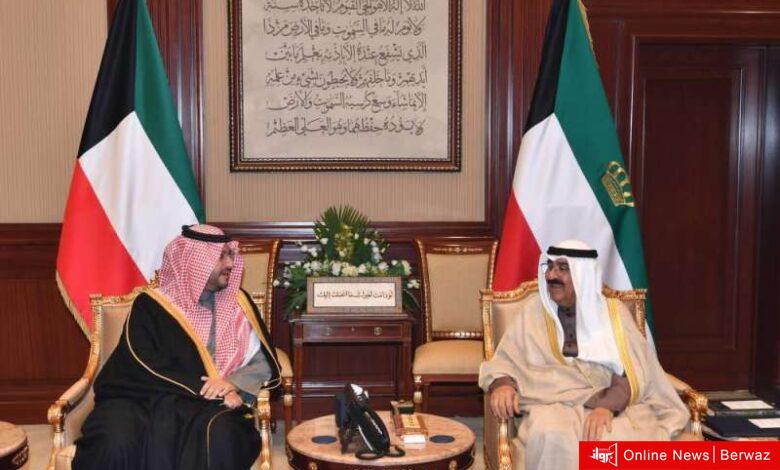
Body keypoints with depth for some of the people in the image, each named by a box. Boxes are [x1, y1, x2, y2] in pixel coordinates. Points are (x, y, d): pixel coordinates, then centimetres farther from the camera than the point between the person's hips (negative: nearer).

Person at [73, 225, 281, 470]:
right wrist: (203, 386, -16)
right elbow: (145, 367, -8)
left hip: (207, 403, 2)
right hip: (144, 398, -1)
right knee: (116, 442, -34)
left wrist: (232, 385, -12)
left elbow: (262, 363, 8)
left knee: (218, 438, -35)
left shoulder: (237, 303, 13)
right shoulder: (151, 305, 3)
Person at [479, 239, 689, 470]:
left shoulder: (613, 311, 6)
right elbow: (504, 362, 9)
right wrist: (501, 386, -15)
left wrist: (607, 406, -25)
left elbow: (632, 374, -5)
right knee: (551, 436, -34)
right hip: (553, 406, 1)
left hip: (614, 405, 0)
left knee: (616, 439, -34)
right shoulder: (534, 309, 9)